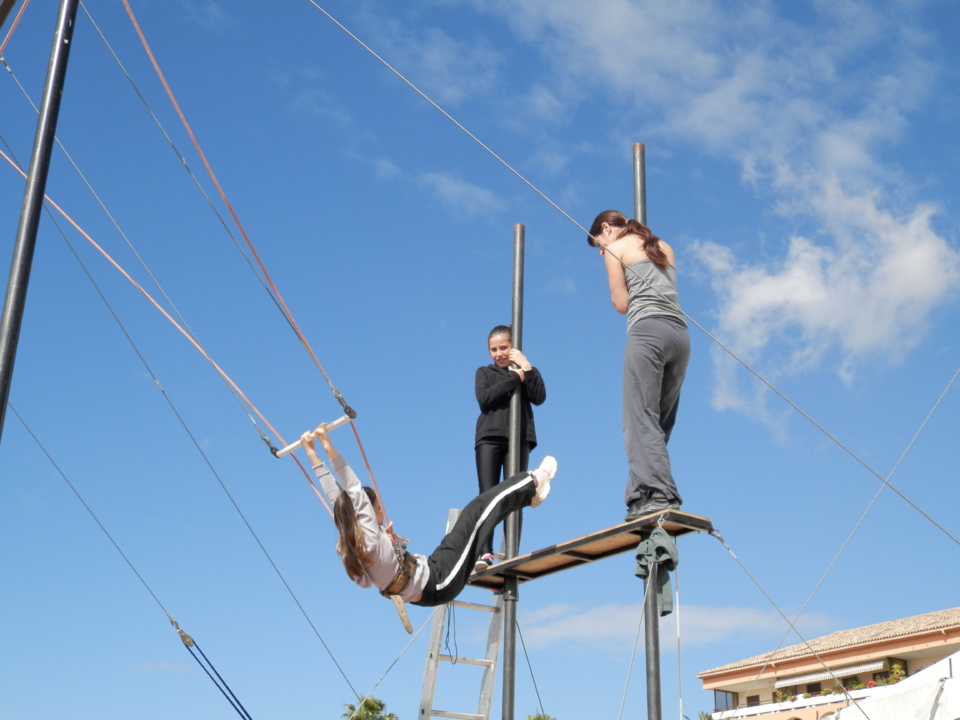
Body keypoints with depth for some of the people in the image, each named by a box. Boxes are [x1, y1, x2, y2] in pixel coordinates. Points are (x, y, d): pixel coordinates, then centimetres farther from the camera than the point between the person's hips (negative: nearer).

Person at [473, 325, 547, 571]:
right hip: (490, 437, 0)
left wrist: (527, 368, -9)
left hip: (519, 438, 0)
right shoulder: (485, 373, 17)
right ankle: (485, 553, -19)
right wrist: (515, 377, -7)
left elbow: (539, 398, -2)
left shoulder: (524, 371, 15)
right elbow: (484, 398, -4)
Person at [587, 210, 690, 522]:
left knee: (641, 419, -12)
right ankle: (643, 495, 0)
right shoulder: (664, 247, 26)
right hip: (680, 333, 7)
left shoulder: (615, 249, 7)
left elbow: (621, 304, 3)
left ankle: (659, 494, -24)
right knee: (659, 422, 6)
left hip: (647, 330, -7)